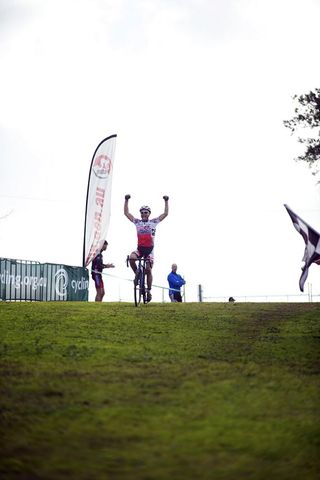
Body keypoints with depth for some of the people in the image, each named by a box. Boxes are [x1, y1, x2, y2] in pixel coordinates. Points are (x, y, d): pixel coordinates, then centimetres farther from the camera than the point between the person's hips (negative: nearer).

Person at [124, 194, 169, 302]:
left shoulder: (153, 222, 3)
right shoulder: (137, 222, 7)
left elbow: (165, 214, 0)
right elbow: (126, 213, 5)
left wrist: (166, 201, -5)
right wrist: (126, 201, -3)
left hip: (149, 249, -1)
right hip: (140, 248, 1)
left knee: (148, 270, -4)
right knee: (131, 258, -30)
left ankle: (149, 291, 9)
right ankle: (137, 274, -5)